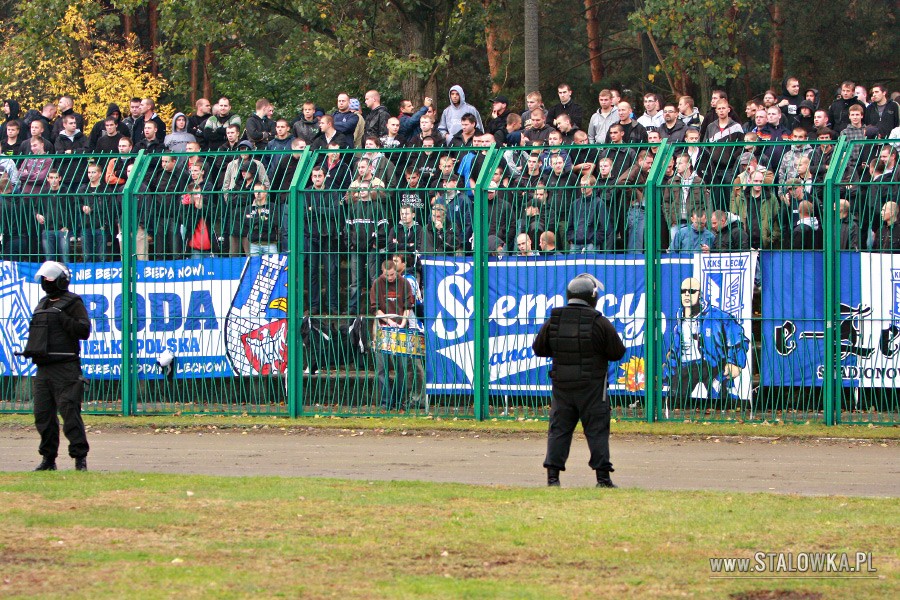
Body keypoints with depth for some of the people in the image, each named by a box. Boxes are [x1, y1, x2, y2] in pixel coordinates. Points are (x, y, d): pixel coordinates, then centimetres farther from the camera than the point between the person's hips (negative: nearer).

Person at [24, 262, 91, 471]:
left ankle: (80, 458, -8)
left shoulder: (73, 303, -3)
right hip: (43, 368, 8)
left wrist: (64, 319, -18)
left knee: (70, 412, -11)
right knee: (43, 414, 7)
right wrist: (31, 349, 14)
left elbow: (84, 330, -12)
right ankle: (48, 458, 14)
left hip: (65, 368, -8)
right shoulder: (43, 304, 20)